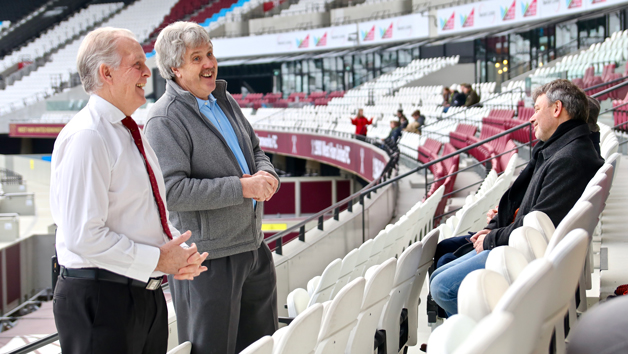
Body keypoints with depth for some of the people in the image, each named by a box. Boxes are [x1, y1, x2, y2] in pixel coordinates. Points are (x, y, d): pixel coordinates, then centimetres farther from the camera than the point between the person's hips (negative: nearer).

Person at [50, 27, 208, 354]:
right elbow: (83, 236, -23)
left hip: (147, 294, 9)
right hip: (100, 299, -9)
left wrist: (178, 252, 3)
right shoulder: (85, 137, -16)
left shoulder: (131, 132, 14)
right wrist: (157, 259, -17)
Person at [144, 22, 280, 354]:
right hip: (209, 259, -8)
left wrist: (265, 174, -2)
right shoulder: (164, 120, -15)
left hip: (253, 247, 8)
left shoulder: (224, 100, 11)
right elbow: (172, 191, -23)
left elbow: (255, 149, 23)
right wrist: (241, 187, -23)